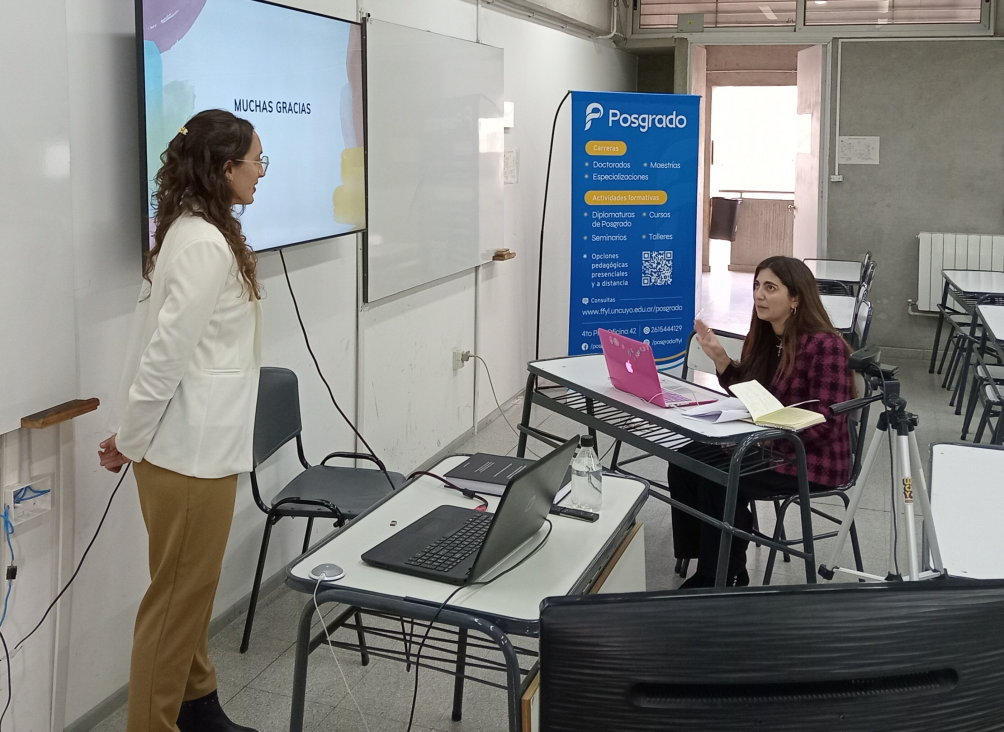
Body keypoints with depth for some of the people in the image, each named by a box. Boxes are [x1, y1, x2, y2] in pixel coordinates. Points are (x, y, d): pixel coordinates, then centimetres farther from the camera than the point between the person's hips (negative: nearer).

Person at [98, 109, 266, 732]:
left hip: (201, 445, 10)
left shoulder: (196, 232, 10)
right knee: (179, 593, 2)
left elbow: (162, 342, 11)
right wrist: (129, 439, -10)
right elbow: (166, 350, -21)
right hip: (191, 451, -10)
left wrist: (133, 433, 12)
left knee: (195, 586, 20)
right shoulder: (206, 244, -20)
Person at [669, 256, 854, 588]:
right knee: (684, 464, -10)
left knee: (720, 481, -25)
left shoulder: (825, 346, -19)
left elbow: (825, 425, -23)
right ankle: (711, 565, 4)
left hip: (812, 459, -8)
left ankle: (720, 580, -4)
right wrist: (719, 358, -2)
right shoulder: (763, 337, 6)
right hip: (766, 446, 8)